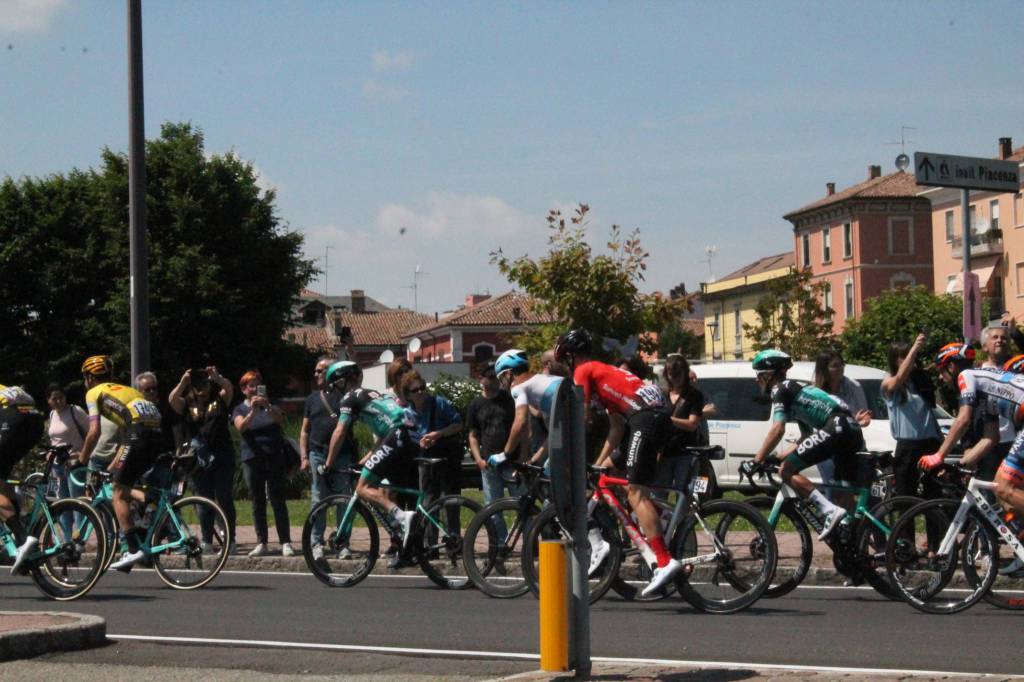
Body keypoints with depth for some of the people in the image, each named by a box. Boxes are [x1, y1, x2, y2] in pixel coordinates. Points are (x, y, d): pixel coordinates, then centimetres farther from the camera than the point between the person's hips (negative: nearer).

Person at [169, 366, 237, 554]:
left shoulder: (219, 401, 8)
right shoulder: (187, 404, 10)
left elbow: (229, 389, -10)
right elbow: (172, 399, -9)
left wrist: (217, 378, -27)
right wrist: (183, 382, -23)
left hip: (222, 456, -1)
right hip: (199, 459, 1)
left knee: (225, 499, -1)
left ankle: (230, 541, 2)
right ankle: (207, 541, 10)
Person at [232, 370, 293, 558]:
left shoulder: (271, 406, 13)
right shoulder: (240, 409, 10)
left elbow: (280, 419, -8)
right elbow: (241, 426, -10)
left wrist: (267, 407, -25)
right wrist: (253, 410, -26)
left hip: (274, 458, 0)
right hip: (252, 458, 0)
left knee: (278, 500, -5)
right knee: (257, 502, 1)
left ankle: (286, 543, -7)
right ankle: (261, 543, 4)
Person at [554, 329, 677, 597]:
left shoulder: (584, 371, 5)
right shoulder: (604, 371, 31)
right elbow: (617, 427, 27)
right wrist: (599, 463, 25)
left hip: (645, 418, -9)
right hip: (659, 415, 10)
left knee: (636, 493, -13)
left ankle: (665, 561, -24)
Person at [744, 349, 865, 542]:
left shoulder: (779, 389, 4)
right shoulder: (795, 389, 32)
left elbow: (777, 430, -10)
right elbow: (807, 437, 33)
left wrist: (756, 461, -7)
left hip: (836, 427, -10)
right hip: (853, 430, 10)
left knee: (786, 471, -8)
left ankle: (830, 511, -18)